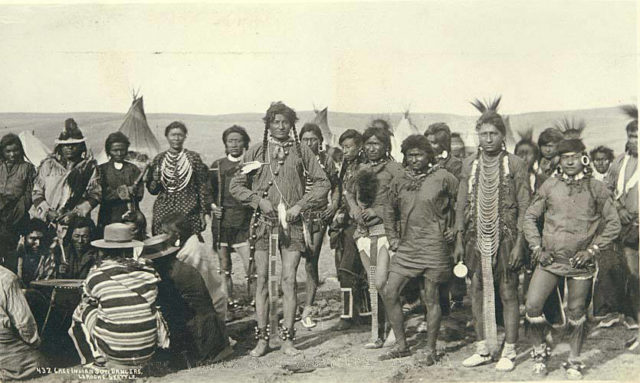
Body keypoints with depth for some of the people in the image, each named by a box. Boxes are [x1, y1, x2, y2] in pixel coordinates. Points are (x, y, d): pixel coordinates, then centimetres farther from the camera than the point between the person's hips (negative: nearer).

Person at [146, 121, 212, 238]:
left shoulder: (194, 157, 3)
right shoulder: (159, 159, 9)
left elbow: (203, 186, 3)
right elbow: (152, 190, 12)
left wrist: (204, 212, -1)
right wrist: (156, 181, -10)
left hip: (189, 212, -2)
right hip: (163, 213, 2)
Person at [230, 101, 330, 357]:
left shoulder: (302, 152, 8)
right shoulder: (255, 152, 9)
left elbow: (322, 183, 7)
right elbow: (236, 186, 10)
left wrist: (300, 205, -4)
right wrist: (258, 201, -4)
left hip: (292, 223, 0)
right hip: (263, 221, 1)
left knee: (289, 281, -2)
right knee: (262, 280, 2)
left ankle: (287, 339, 7)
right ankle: (262, 339, 10)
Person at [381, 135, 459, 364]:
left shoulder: (443, 178, -4)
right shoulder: (399, 181, 9)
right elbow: (390, 212, 21)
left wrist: (454, 230, -2)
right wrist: (393, 238, 13)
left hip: (434, 246, -5)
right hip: (406, 247, 5)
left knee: (431, 299, 2)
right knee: (390, 293, 1)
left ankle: (430, 350, 16)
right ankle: (401, 345, 15)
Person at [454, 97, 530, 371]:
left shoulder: (516, 164, -4)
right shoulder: (470, 164, 7)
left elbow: (524, 207, -4)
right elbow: (462, 204, 10)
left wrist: (519, 243, -10)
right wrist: (459, 241, 6)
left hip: (506, 238, -4)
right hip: (476, 238, 4)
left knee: (508, 294, 1)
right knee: (478, 293, 8)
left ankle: (509, 352, 13)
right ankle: (483, 349, 20)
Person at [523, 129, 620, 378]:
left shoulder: (596, 188, 0)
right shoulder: (549, 186, 2)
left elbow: (613, 223, 4)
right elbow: (530, 217, 9)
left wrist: (592, 250, -6)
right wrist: (537, 248, -2)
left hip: (581, 263, -1)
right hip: (550, 260, 1)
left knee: (576, 313, 9)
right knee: (532, 306, -7)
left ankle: (574, 361, 27)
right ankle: (539, 351, 17)